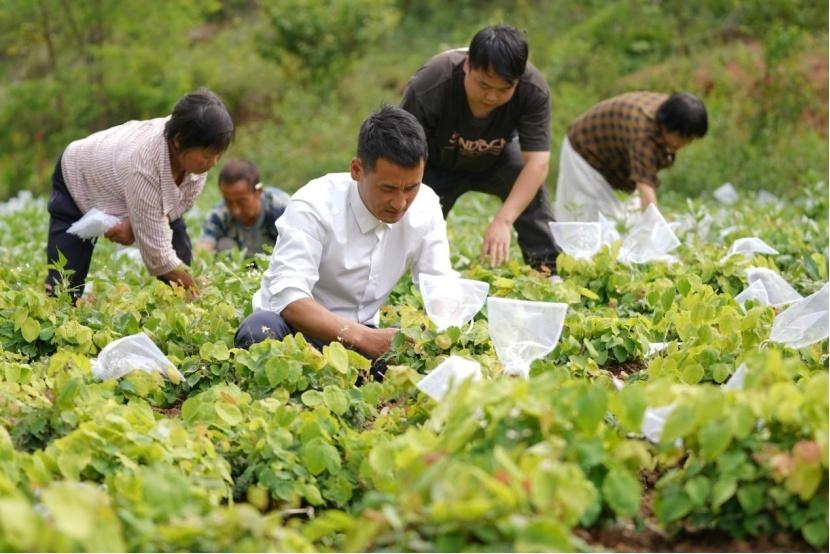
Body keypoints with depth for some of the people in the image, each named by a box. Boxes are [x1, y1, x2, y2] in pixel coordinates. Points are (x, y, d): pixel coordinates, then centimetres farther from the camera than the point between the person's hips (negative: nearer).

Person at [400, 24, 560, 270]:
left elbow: (537, 162, -37)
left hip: (496, 159, 1)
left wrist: (503, 221, -49)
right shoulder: (429, 86, -38)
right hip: (437, 164, -1)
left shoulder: (534, 90, -33)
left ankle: (548, 268, -17)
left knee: (530, 184, -27)